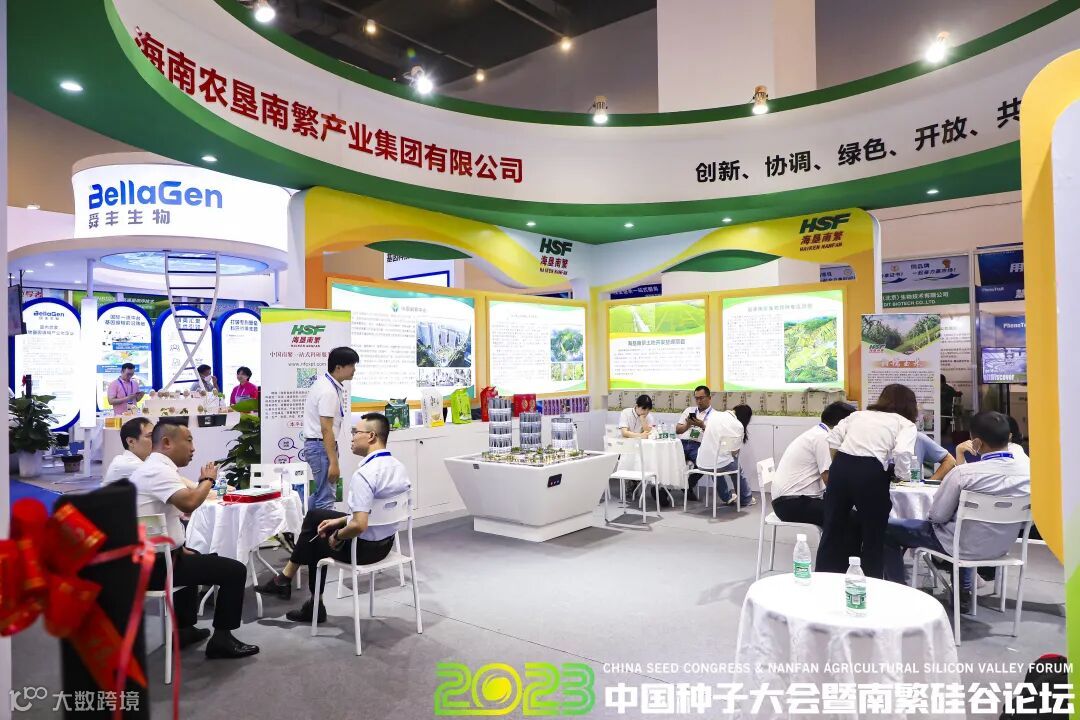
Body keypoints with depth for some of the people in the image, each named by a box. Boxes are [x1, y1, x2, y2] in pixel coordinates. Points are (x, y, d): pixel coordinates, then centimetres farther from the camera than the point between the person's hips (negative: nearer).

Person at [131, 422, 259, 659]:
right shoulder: (159, 470, -20)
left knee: (194, 558, 38)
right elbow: (189, 503, -35)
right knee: (235, 570, -7)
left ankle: (184, 629, 39)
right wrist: (208, 479, -16)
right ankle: (221, 640, 6)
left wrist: (179, 547, 16)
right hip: (155, 565, -11)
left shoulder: (153, 468, 14)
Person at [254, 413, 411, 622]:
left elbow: (359, 525, -32)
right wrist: (340, 521, 14)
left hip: (364, 548, -8)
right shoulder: (398, 466, -1)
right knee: (315, 516, 21)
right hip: (386, 542, 8)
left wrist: (337, 536, -12)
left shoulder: (363, 474, -27)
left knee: (315, 540, 21)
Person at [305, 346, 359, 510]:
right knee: (327, 496, -7)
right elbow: (326, 430, -24)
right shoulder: (329, 391, -22)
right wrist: (333, 463, -24)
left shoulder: (324, 381, 9)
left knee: (321, 493, 17)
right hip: (321, 445, -10)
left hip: (316, 443, 10)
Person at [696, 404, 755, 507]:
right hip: (717, 464, -5)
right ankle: (746, 499, 41)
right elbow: (734, 451, -7)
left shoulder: (714, 415, 4)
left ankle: (726, 497, 49)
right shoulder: (738, 426, -12)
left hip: (701, 462, 5)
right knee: (739, 470, 25)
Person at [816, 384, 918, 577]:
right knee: (873, 536, 16)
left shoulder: (859, 414, 24)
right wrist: (904, 477, 7)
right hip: (871, 473, -4)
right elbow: (902, 453, -8)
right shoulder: (906, 424, 12)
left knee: (833, 530, 17)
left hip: (840, 466, 4)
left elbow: (834, 438, 12)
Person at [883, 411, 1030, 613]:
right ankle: (964, 592, 40)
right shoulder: (1029, 469, -13)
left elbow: (937, 516, -15)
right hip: (1003, 546, 6)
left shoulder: (963, 473, -27)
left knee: (888, 529, 8)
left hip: (967, 547, -6)